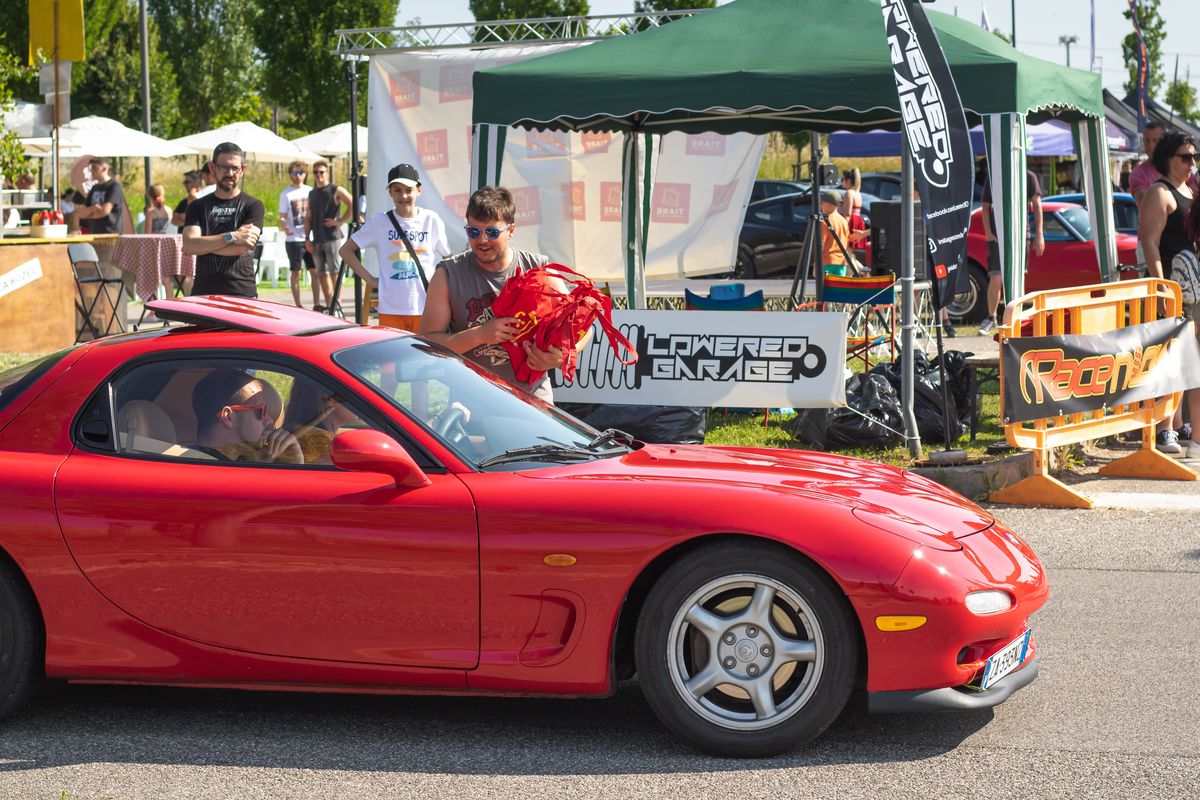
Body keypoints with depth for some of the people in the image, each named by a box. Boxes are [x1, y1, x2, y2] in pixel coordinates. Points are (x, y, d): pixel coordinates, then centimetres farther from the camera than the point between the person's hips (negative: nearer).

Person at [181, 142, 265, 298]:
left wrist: (203, 245, -1)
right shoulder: (198, 207, 14)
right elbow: (189, 245, -3)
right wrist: (231, 237, -11)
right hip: (203, 293, 2)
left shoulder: (253, 206, 6)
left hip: (242, 293, -2)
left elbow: (242, 248, -8)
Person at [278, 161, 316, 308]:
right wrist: (284, 227, -22)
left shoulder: (310, 191, 9)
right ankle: (298, 305, 5)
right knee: (295, 273, 1)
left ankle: (317, 303, 6)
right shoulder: (286, 194, 1)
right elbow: (282, 217, -2)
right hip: (293, 239, -3)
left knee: (314, 271, 1)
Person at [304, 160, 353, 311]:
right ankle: (328, 306, 11)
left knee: (335, 272, -9)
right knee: (322, 274, 7)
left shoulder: (336, 190, -1)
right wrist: (307, 238, 10)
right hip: (317, 240, 7)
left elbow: (352, 204, -12)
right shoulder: (312, 194, 17)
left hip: (332, 238, -7)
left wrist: (340, 221, -13)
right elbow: (308, 217, 19)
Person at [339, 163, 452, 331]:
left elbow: (448, 258, 16)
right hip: (390, 309, 0)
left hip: (425, 308, 0)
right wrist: (369, 279, 0)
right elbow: (345, 250, 6)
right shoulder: (379, 221, 1)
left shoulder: (431, 221, 3)